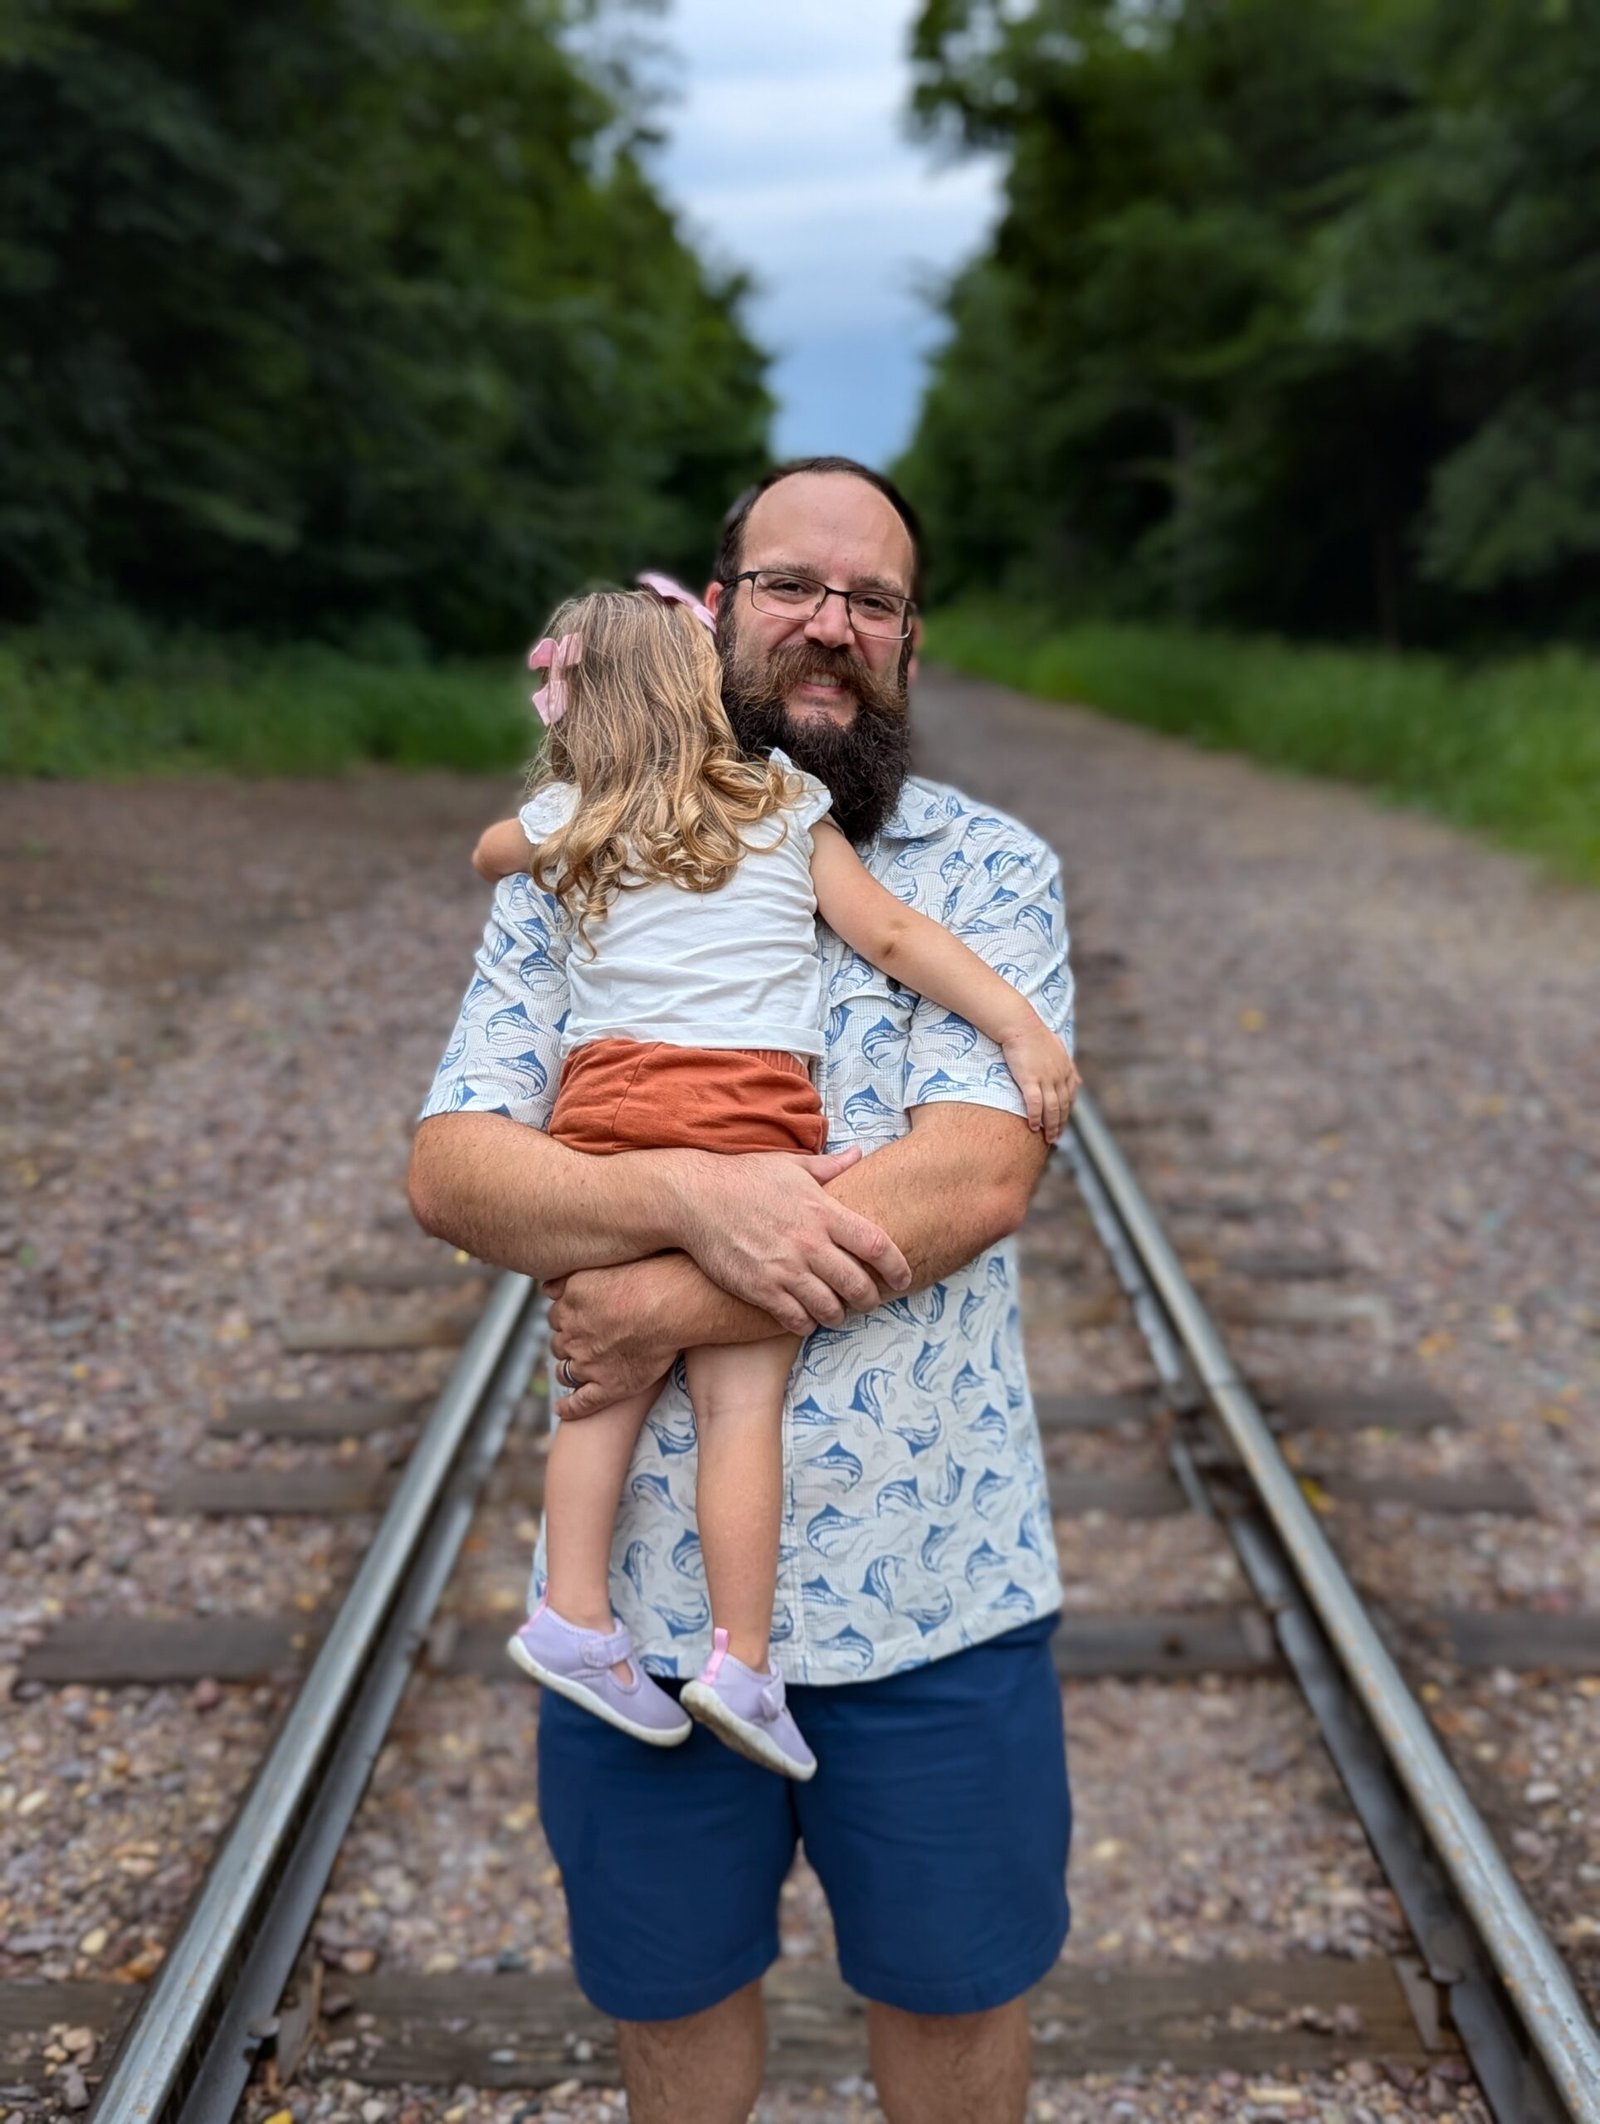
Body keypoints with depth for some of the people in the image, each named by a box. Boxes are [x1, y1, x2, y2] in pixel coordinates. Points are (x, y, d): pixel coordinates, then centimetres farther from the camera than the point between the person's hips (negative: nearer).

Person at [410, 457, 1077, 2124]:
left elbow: (979, 1176, -16)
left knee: (956, 1977, 18)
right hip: (640, 1582, 2)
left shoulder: (990, 873, -3)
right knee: (667, 1980, 21)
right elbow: (450, 1169, -7)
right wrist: (693, 1199, -24)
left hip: (930, 1584, -1)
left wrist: (669, 1311, -19)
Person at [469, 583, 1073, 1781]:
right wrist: (1021, 1022, 4)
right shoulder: (787, 804, 13)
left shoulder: (562, 825, 15)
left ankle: (574, 1615, 8)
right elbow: (890, 937, 5)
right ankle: (741, 1662, -2)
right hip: (751, 1115, -2)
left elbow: (488, 853, 37)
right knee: (742, 1400, -2)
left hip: (608, 1101, 2)